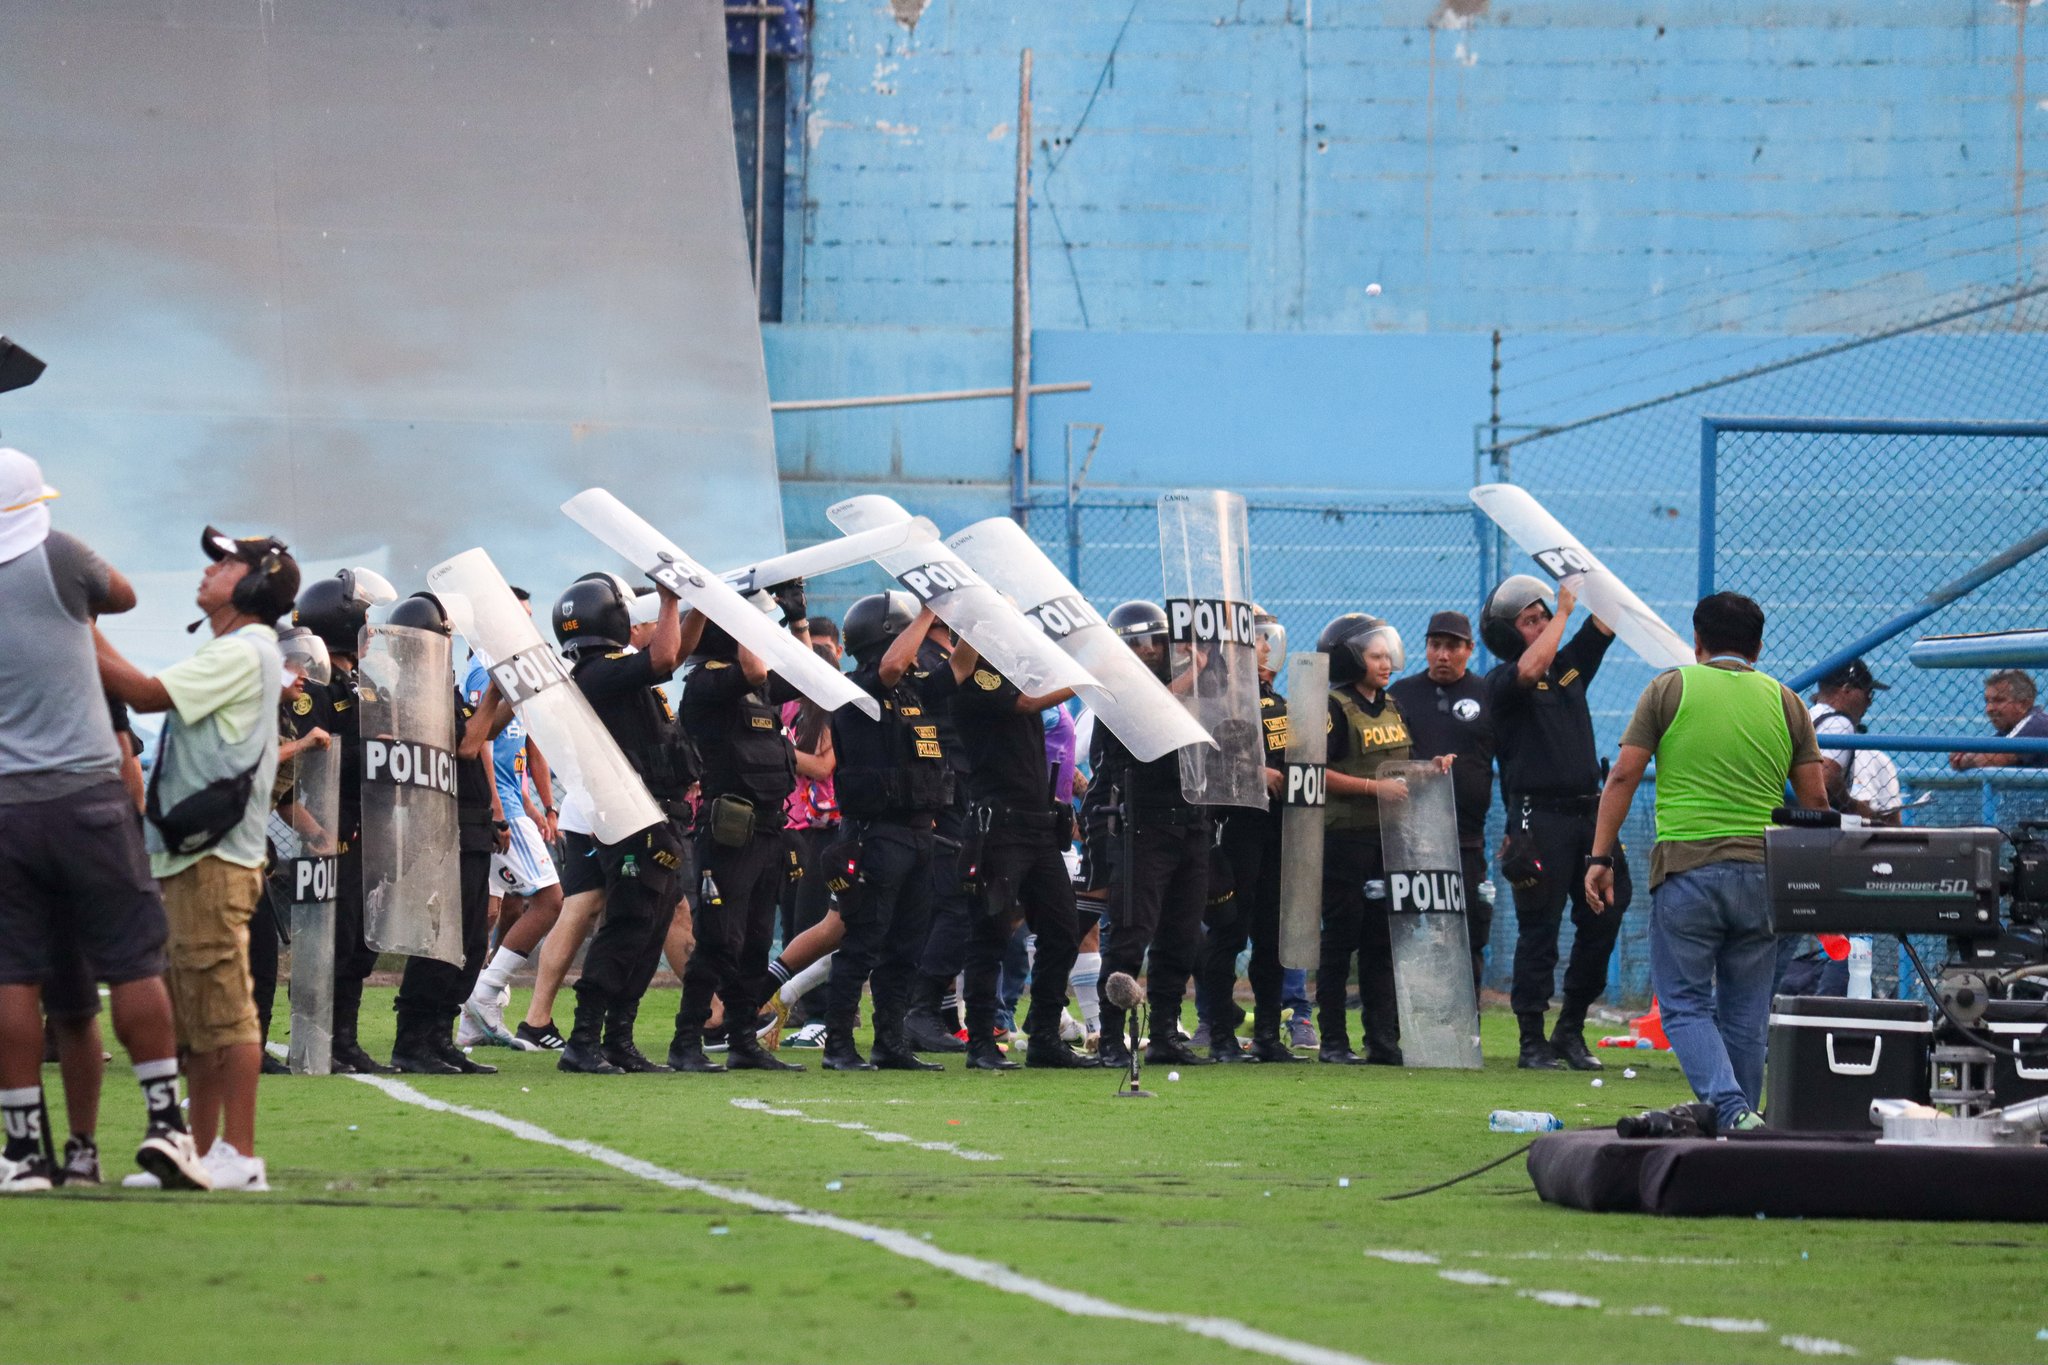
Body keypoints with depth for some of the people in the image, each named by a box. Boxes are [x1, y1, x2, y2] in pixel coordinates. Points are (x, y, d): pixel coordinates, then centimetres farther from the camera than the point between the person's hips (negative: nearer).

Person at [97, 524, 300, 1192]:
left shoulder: (243, 653, -9)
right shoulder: (229, 653, 23)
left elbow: (147, 694, -14)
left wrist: (82, 635, -10)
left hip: (215, 857, -11)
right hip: (186, 859, 11)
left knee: (222, 1009, -11)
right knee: (191, 1013, 13)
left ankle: (239, 1155, -12)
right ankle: (202, 1152, 17)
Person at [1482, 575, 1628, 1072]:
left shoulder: (1570, 666, 16)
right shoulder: (1502, 682, -3)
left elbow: (1603, 626, 11)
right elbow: (1530, 669, -24)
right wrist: (1564, 608, -17)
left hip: (1588, 812, 6)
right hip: (1538, 819, -6)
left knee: (1603, 919, 5)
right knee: (1539, 929, -4)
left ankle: (1571, 1031, 16)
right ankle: (1532, 1041, 1)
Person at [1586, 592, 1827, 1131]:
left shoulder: (1669, 689, 3)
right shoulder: (1784, 702, 11)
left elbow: (1623, 777, -1)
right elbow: (1815, 798, 10)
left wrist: (1601, 856, 2)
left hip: (1686, 869, -3)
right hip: (1762, 873, 3)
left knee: (1685, 1004, 1)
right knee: (1746, 1013, 11)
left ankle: (1729, 1109, -19)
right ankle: (1743, 1125, 14)